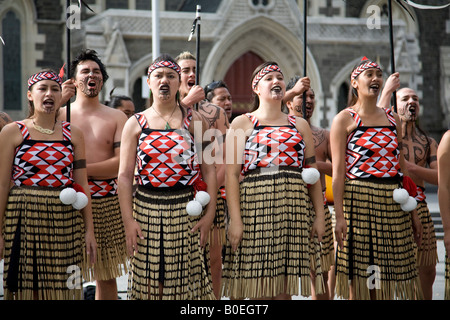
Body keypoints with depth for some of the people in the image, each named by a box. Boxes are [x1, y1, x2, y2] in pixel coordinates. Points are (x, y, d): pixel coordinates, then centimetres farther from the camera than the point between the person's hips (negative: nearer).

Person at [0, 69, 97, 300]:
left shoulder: (73, 134, 10)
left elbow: (82, 185, 10)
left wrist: (89, 230, 5)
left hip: (65, 221, 2)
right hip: (24, 220, -2)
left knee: (60, 289, 2)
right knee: (26, 288, -1)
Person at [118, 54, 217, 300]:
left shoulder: (194, 121, 6)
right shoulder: (135, 124, 7)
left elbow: (208, 170, 4)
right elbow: (125, 175, 3)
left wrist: (209, 214, -4)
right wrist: (129, 221, -6)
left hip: (186, 210, 0)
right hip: (147, 210, 1)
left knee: (186, 280, 2)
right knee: (149, 282, 3)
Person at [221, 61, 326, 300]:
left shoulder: (300, 125, 16)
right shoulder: (242, 123, 6)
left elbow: (313, 174, 14)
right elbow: (231, 173, -3)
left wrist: (319, 215, 6)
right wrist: (235, 219, -12)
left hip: (294, 207, 3)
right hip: (255, 206, -3)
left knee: (285, 288, 4)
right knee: (259, 288, -4)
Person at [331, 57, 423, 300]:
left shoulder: (392, 119, 15)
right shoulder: (344, 119, 1)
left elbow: (402, 168, 16)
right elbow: (338, 171, -5)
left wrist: (413, 212, 12)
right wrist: (339, 215, -13)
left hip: (393, 204, 4)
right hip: (359, 201, -4)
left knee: (384, 279, 6)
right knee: (358, 277, -2)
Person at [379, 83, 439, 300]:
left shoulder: (428, 142, 15)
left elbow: (440, 177, 3)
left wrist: (410, 167, -12)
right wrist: (387, 91, -21)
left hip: (419, 205, 5)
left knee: (427, 270, 8)